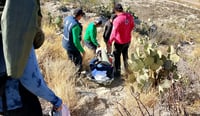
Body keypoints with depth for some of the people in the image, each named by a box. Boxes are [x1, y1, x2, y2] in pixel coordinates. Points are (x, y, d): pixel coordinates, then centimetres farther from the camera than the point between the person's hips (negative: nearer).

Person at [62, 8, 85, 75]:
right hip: (71, 46, -10)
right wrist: (82, 51, -19)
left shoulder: (67, 18, -6)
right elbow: (76, 41, -30)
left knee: (71, 58, 28)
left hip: (65, 43, 10)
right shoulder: (75, 26, -33)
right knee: (78, 62, 6)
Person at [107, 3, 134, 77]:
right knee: (125, 54, 27)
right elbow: (132, 26, 9)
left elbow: (113, 34, -28)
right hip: (128, 40, 7)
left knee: (116, 57, 12)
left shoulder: (117, 20, -29)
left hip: (119, 42, -7)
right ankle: (126, 69, 45)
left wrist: (109, 43, -17)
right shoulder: (129, 16, -8)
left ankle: (117, 73, 24)